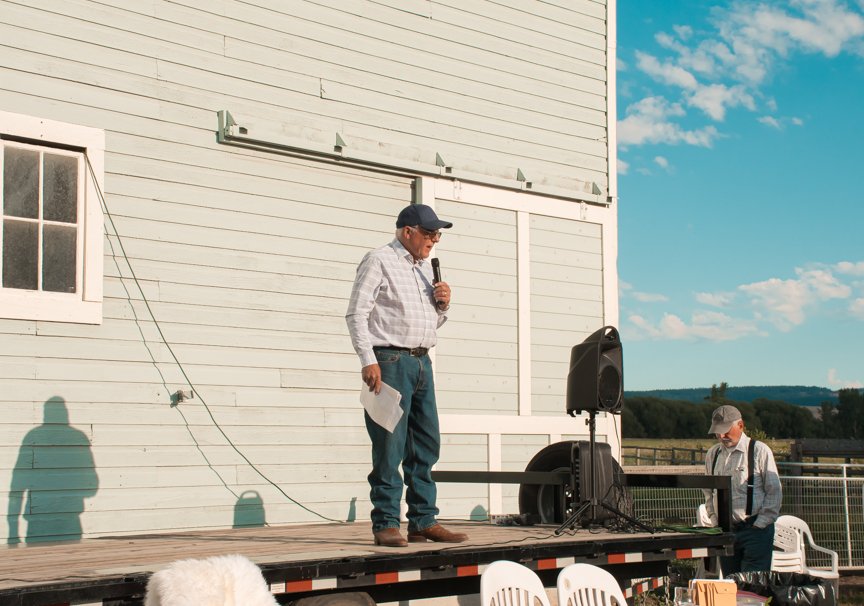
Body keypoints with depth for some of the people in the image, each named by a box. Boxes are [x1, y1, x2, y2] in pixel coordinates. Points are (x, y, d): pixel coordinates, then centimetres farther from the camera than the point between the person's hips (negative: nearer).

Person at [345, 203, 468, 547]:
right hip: (390, 360, -8)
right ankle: (386, 525, -3)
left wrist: (443, 305, 7)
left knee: (427, 445, 7)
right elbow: (357, 314, -9)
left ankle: (424, 522, 13)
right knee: (389, 447, -8)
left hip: (421, 362, 8)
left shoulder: (426, 268, 21)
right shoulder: (379, 261, -2)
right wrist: (368, 361, -17)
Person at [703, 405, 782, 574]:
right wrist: (715, 522, 8)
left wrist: (759, 525, -8)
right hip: (725, 531, 5)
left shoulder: (759, 451, -5)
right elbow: (709, 492, 19)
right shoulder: (712, 454, 10)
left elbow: (774, 492, -3)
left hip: (756, 530, -5)